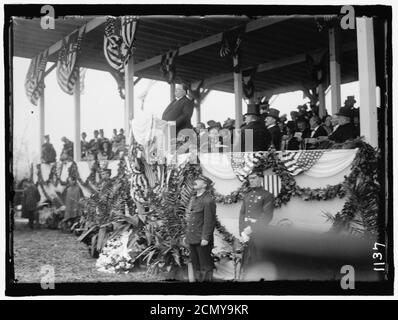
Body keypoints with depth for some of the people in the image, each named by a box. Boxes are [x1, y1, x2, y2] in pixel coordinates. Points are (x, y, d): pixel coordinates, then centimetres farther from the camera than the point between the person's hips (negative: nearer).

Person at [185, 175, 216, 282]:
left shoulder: (208, 200, -13)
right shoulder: (193, 199, 14)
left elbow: (209, 221, -17)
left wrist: (205, 238, -20)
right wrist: (186, 235, 16)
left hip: (202, 240, -9)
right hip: (192, 239, 9)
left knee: (205, 266, 0)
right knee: (195, 264, 16)